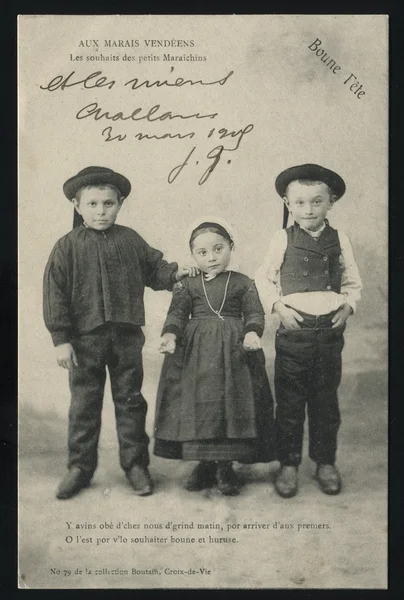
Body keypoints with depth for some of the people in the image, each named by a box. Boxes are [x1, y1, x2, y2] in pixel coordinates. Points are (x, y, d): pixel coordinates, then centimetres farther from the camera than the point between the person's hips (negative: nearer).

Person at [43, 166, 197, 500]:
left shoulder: (130, 240, 4)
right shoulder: (67, 247, -3)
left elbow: (153, 268, 14)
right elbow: (55, 294, -4)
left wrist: (175, 273, -6)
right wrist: (61, 339, -8)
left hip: (127, 334, 2)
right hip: (85, 337, -1)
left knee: (130, 399, 10)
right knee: (84, 403, 8)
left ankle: (135, 463, 22)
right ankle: (80, 466, 21)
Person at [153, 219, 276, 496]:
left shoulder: (243, 283, 6)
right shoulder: (187, 285, 8)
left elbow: (255, 313, 1)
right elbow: (176, 314, 1)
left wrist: (252, 333, -18)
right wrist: (170, 335, -18)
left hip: (233, 351, -1)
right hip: (195, 352, 1)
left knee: (231, 403, -2)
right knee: (197, 405, 1)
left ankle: (225, 466, 11)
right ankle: (204, 463, 15)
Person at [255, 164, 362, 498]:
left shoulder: (339, 241, 4)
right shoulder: (283, 239, -1)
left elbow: (353, 283, 12)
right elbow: (263, 279, 5)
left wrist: (348, 307, -4)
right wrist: (278, 307, -8)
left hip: (331, 330, 2)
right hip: (294, 329, -1)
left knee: (326, 400, 12)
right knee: (289, 401, 5)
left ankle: (325, 462, 26)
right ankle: (288, 464, 18)